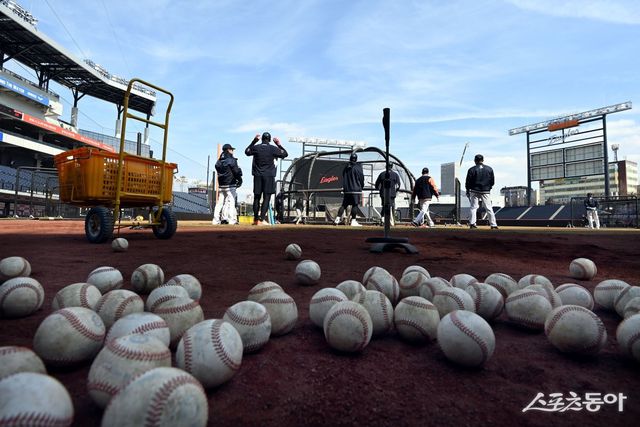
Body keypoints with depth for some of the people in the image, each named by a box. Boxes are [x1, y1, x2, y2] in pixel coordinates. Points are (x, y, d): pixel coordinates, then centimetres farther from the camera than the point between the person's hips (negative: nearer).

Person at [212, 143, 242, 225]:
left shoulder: (218, 161, 14)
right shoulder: (231, 160, -8)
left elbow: (218, 171, 15)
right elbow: (236, 171, -11)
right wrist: (239, 179, 3)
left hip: (221, 185, 7)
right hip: (230, 184, -7)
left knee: (219, 202, 9)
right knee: (231, 201, -5)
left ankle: (216, 219, 10)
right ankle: (231, 219, -7)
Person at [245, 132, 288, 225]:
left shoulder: (256, 147, 3)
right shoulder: (273, 148, -4)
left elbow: (247, 152, 23)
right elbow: (285, 154, 8)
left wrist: (254, 141, 25)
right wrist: (279, 144, 15)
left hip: (257, 175, 3)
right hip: (269, 176, -3)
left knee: (256, 197, 11)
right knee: (266, 198, -2)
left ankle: (256, 219, 18)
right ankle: (261, 220, -8)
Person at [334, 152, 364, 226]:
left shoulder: (346, 167, 11)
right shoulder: (358, 167, -5)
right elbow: (361, 178, -4)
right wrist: (361, 187, 10)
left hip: (346, 190, 6)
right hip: (356, 189, -5)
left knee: (344, 205, 9)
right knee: (355, 205, -3)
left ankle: (337, 218, 4)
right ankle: (353, 221, -4)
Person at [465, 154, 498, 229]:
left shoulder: (472, 170, -5)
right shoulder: (489, 169, 4)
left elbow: (468, 182, -3)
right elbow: (492, 181, 7)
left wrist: (468, 191, 9)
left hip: (474, 191, -1)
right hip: (486, 192, 1)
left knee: (473, 207, 6)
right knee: (489, 208, 6)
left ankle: (472, 223, -5)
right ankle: (493, 225, 6)